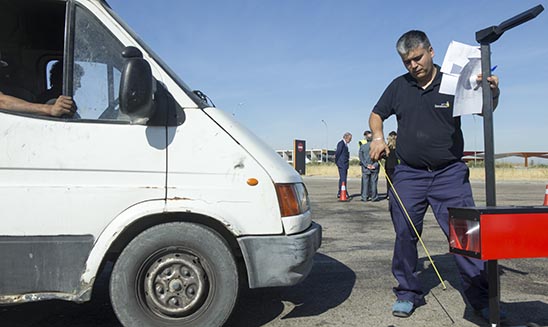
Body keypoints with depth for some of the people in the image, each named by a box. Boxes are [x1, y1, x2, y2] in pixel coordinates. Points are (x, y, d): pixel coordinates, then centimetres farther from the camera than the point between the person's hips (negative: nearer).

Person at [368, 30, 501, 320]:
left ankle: (480, 298, 12)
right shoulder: (399, 86, 9)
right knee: (404, 235, 4)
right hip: (408, 175, 2)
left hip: (450, 174, -2)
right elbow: (376, 114, 19)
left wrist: (492, 92, -19)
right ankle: (408, 293, 19)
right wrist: (377, 137, -1)